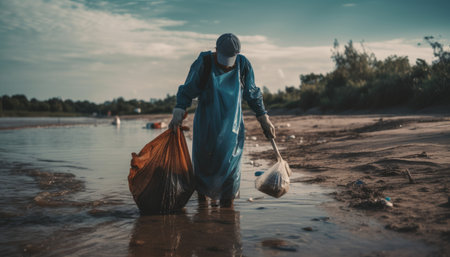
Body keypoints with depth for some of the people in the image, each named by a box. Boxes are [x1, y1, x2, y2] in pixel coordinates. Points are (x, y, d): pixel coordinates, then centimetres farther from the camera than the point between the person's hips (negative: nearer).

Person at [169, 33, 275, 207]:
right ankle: (202, 202, 25)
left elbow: (252, 95, 10)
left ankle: (227, 207, 10)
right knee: (203, 163, 6)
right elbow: (187, 91, -5)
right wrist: (178, 114, -17)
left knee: (230, 165, -1)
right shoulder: (203, 63, -9)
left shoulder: (243, 65, -1)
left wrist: (264, 119, 11)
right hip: (206, 125, -1)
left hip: (231, 126, 2)